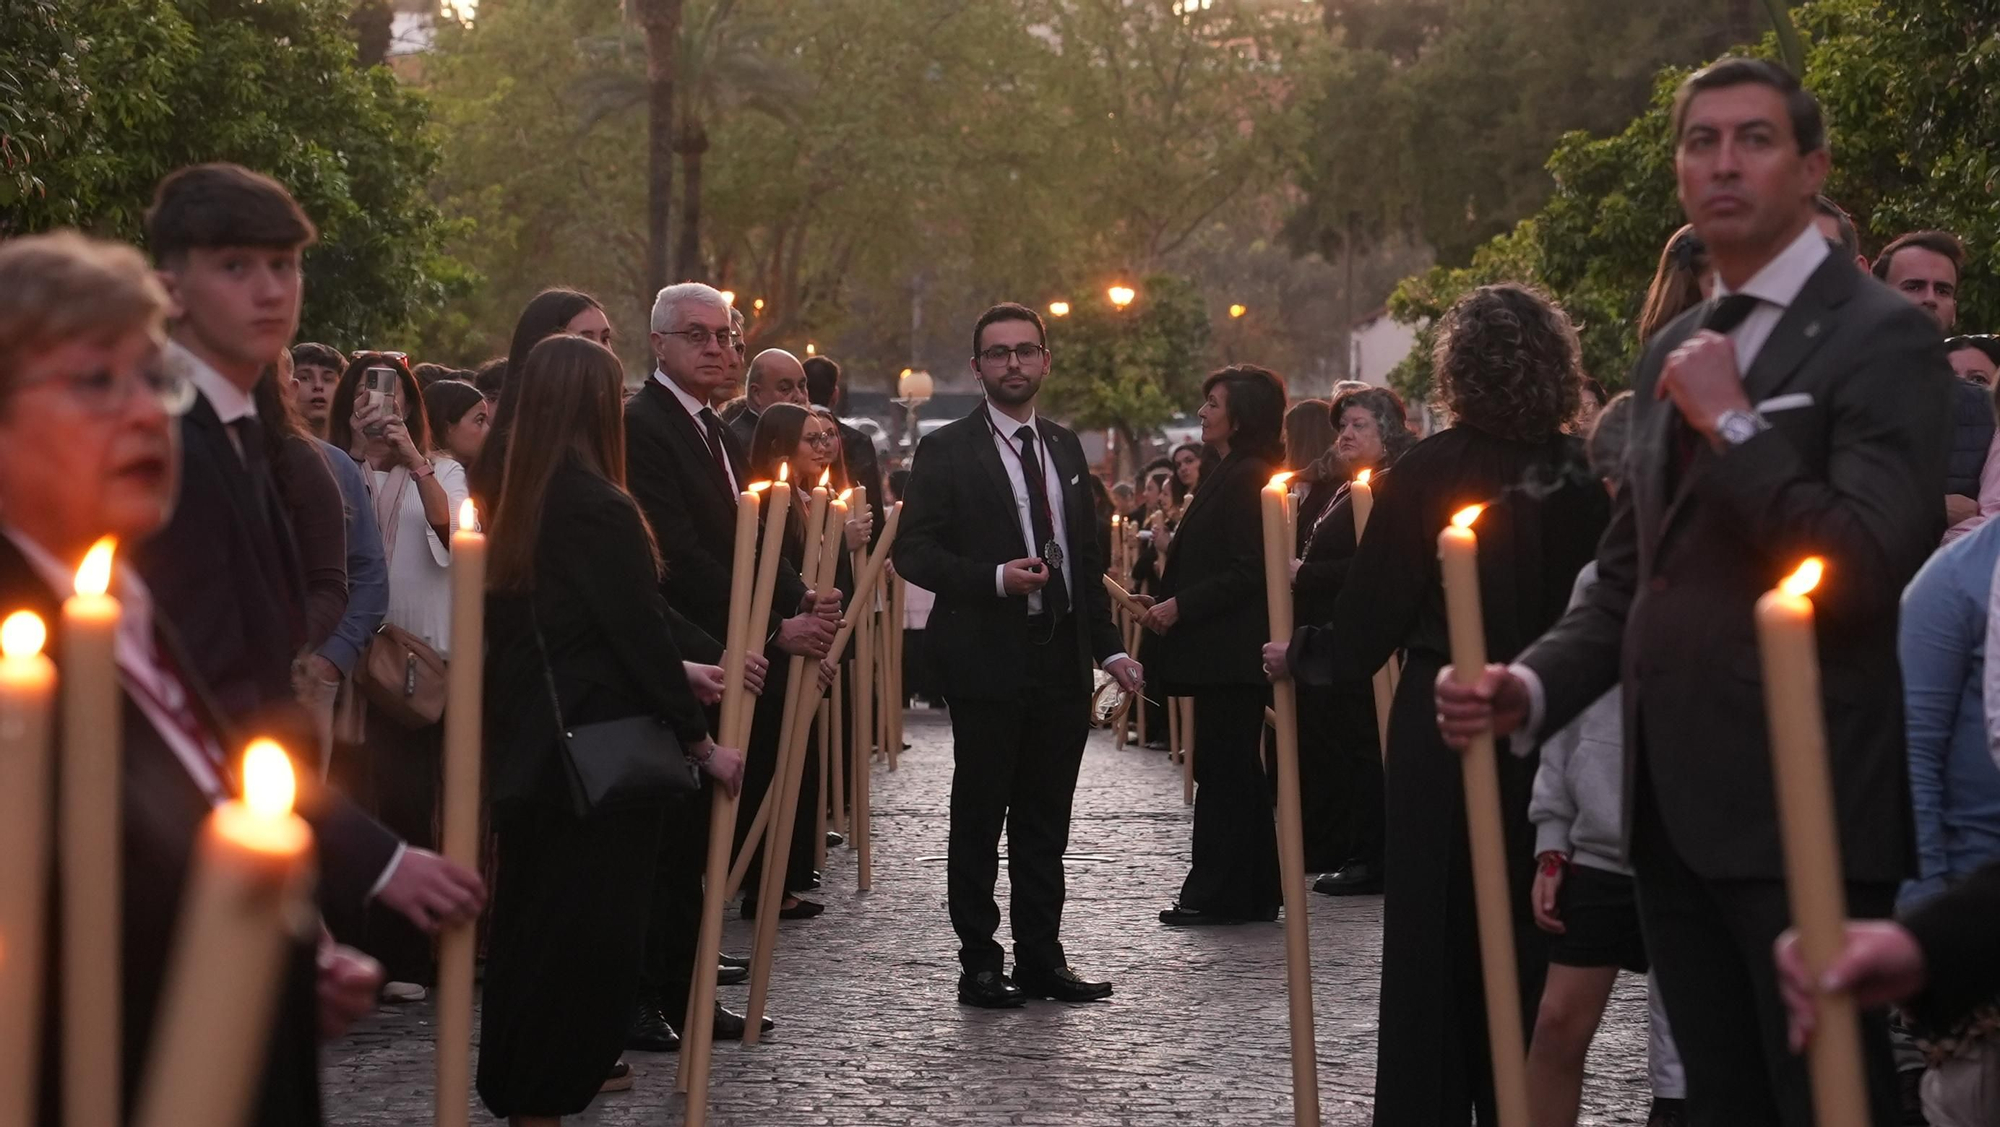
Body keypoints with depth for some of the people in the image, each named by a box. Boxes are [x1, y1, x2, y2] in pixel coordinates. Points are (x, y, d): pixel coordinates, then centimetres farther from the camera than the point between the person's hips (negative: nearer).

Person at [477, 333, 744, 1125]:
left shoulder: (523, 507, 8)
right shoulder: (599, 508, -18)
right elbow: (638, 634, -16)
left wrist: (679, 672, 18)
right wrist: (701, 742, -5)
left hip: (532, 754, 9)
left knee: (535, 926, 17)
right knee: (589, 933, 1)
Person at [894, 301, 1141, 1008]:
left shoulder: (1065, 448, 15)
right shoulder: (947, 452, -3)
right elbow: (913, 552, -8)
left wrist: (1108, 647, 13)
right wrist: (996, 578, -20)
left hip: (1062, 658, 5)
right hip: (988, 659, -5)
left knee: (1046, 819, 10)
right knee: (978, 817, 2)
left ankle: (1041, 958, 18)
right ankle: (980, 965, 9)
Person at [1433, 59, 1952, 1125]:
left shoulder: (1881, 337, -8)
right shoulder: (1672, 351, 16)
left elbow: (1870, 570, -18)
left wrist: (1732, 422, -15)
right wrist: (1533, 685, 3)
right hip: (1674, 808, 7)